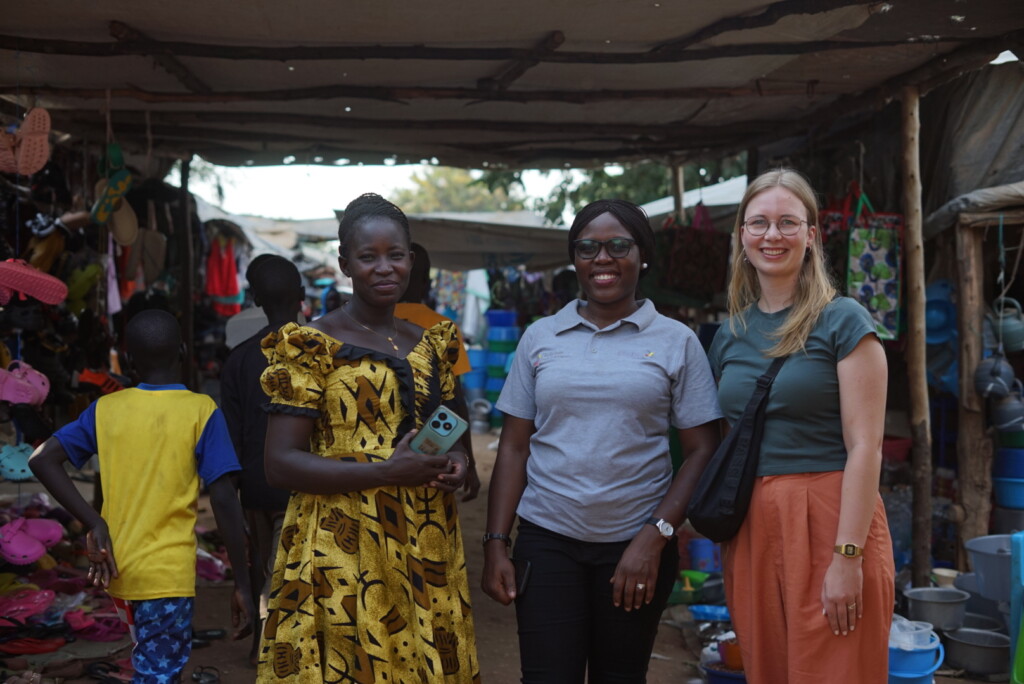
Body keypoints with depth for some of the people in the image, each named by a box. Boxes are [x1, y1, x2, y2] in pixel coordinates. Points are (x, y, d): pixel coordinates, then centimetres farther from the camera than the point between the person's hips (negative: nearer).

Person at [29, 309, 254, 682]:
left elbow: (42, 460, -2)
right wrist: (242, 583, -8)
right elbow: (223, 499, -12)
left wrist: (94, 522, -5)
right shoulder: (201, 410, -8)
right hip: (168, 574, -5)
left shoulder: (105, 408, 4)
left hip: (116, 568, 5)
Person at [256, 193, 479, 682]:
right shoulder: (311, 346, -6)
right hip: (341, 554, -5)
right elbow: (280, 464, -12)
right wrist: (387, 472, -20)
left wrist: (455, 463, -1)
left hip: (426, 548, 5)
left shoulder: (431, 346, 12)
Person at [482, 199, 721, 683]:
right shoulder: (540, 338, 6)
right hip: (546, 542, 1)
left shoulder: (676, 342, 1)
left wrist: (655, 537, -11)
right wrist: (495, 544, 0)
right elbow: (514, 448, 6)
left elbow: (703, 450, -1)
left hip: (636, 547, 0)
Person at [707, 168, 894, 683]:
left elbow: (865, 447, -10)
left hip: (827, 523, -5)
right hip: (750, 529, 5)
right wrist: (724, 540, 11)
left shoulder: (842, 322, -4)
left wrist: (848, 557, -17)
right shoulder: (729, 336, 11)